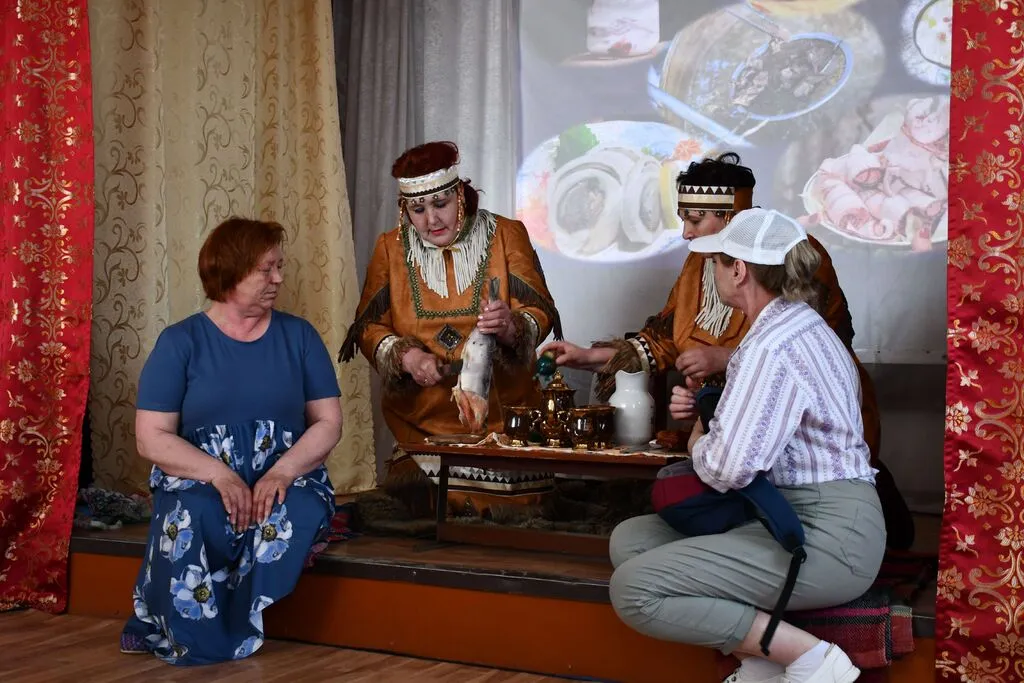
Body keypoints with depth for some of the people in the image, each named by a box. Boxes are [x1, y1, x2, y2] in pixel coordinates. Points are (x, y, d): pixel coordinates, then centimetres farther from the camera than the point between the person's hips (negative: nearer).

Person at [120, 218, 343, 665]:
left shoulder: (298, 336, 8)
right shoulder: (180, 342, 1)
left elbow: (328, 423, 4)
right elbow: (152, 439, -4)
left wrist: (283, 472, -16)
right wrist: (219, 474, -20)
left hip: (284, 480, 2)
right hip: (199, 481, -1)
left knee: (295, 516, -33)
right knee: (188, 520, -36)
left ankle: (228, 629, -13)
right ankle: (185, 635, -9)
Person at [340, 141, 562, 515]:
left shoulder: (506, 235, 3)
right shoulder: (391, 248, 8)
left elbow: (540, 313, -4)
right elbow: (369, 326, 8)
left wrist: (510, 325, -26)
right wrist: (405, 356, -12)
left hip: (502, 411, 0)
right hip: (422, 420, 1)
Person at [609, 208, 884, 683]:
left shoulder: (769, 346, -17)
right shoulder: (802, 325, 15)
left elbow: (727, 469, -24)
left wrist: (698, 442, -2)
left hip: (826, 536, -11)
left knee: (633, 589, -18)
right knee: (630, 538, 9)